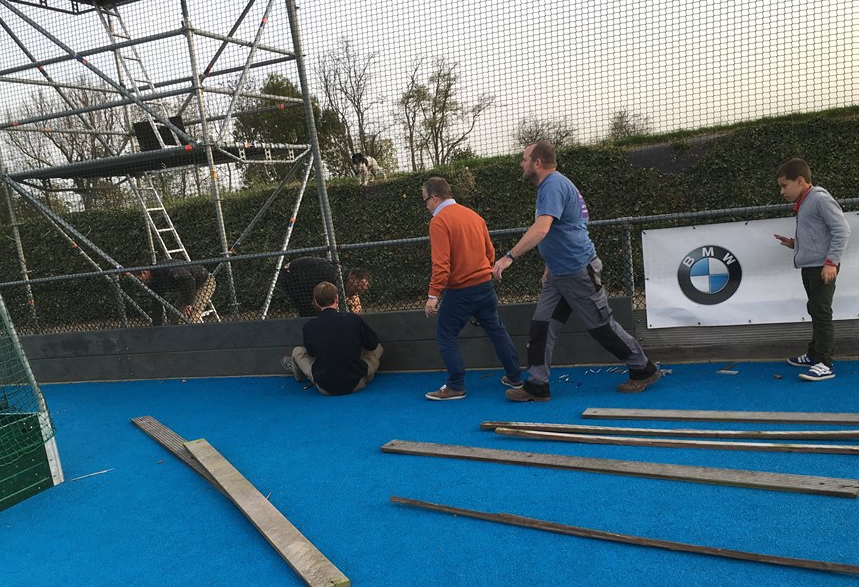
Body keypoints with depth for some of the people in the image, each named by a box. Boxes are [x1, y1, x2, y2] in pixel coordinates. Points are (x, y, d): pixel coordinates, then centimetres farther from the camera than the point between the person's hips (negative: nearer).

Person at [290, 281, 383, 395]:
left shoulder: (308, 327, -10)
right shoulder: (354, 319, -11)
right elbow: (373, 344, 4)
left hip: (324, 389, 1)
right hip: (356, 384, 0)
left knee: (297, 351, 22)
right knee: (378, 348, 21)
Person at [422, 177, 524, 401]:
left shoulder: (439, 221, -12)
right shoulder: (473, 215, 10)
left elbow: (441, 263, -20)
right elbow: (490, 251, 14)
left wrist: (433, 295, -19)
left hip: (459, 290, -7)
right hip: (485, 285, 7)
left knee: (446, 335, 7)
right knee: (497, 330, 16)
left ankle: (456, 387, 10)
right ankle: (514, 378, 24)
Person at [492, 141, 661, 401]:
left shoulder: (554, 185, -18)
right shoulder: (551, 185, 14)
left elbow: (541, 229, -33)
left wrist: (509, 257, -36)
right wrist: (550, 266, 24)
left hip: (578, 270, -10)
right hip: (558, 273, 10)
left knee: (602, 326, 3)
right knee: (541, 326, 3)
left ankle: (644, 370, 20)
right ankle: (537, 386, 7)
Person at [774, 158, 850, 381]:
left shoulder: (820, 199, -12)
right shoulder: (802, 204, 16)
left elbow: (842, 230, -17)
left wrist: (831, 261, -20)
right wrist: (794, 243, 11)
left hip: (822, 268, -10)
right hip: (809, 268, 10)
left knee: (821, 313, -9)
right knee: (815, 311, 17)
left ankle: (825, 364, -6)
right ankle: (814, 354, 28)